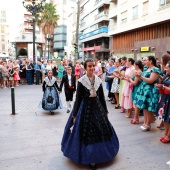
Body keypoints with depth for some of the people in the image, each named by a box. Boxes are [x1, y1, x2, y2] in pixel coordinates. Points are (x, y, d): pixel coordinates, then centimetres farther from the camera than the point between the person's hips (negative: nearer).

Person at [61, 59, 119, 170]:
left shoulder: (99, 80, 1)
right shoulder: (81, 81, -9)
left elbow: (102, 97, 7)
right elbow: (78, 98, -7)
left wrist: (105, 112, 9)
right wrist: (75, 115, -6)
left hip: (97, 106, 4)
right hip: (85, 107, -4)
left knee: (100, 130, 10)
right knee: (86, 132, 4)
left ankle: (95, 156, 30)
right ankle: (88, 157, 24)